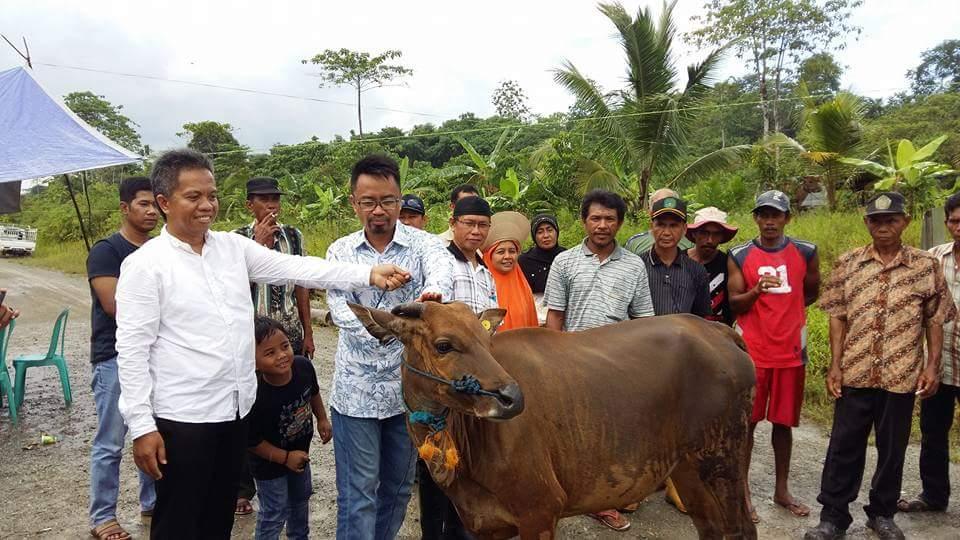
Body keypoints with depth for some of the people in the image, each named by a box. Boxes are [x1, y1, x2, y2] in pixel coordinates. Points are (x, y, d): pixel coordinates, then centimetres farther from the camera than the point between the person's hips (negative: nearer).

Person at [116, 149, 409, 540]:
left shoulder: (234, 246, 5)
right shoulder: (144, 264, -11)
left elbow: (295, 268, -2)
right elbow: (132, 350, -12)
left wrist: (369, 274, -13)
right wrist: (141, 426, -15)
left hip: (235, 408, 5)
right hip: (182, 417, -5)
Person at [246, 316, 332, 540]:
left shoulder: (303, 366, -24)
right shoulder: (256, 397, -38)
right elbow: (252, 441, -25)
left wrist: (322, 419, 4)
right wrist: (285, 458, -20)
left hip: (300, 451, 7)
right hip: (270, 463, -6)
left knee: (301, 498, 28)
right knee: (275, 513, 8)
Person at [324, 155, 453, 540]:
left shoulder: (423, 244, -4)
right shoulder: (341, 252, 1)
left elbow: (442, 266, -28)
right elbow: (339, 309, -13)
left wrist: (432, 291, -52)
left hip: (409, 386, 1)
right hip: (357, 388, -1)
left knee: (399, 487, 17)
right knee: (357, 494, 5)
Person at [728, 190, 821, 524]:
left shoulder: (806, 253, 2)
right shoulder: (739, 256, -2)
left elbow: (812, 293, 17)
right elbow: (733, 303, -4)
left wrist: (784, 310, 11)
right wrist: (757, 291, -21)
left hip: (791, 351, 2)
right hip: (751, 351, -2)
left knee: (783, 422, 12)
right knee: (747, 421, 3)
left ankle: (782, 490, 25)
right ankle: (743, 492, 15)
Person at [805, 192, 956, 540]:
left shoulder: (927, 266, 0)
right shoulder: (848, 263, 1)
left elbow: (935, 321, 5)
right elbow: (837, 317, 3)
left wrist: (932, 366, -3)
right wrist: (835, 365, -3)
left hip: (902, 376, 0)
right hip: (855, 374, 0)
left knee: (892, 449, 12)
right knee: (843, 447, 6)